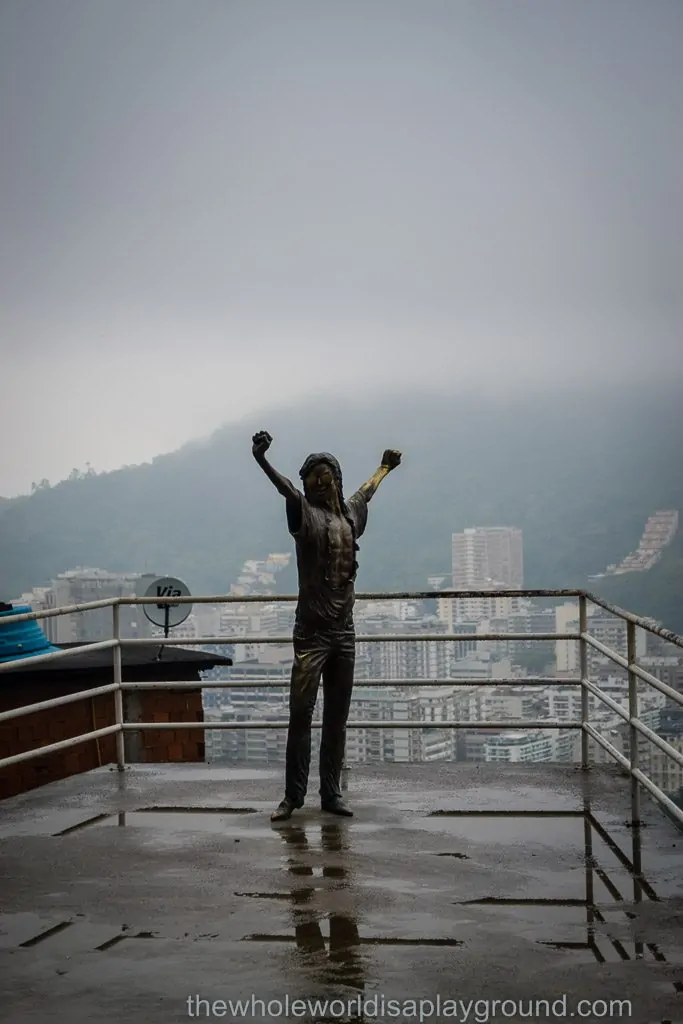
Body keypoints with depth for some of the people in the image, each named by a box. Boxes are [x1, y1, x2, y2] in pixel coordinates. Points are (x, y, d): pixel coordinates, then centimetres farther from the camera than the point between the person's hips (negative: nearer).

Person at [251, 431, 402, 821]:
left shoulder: (349, 514, 13)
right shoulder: (306, 512, -4)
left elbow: (367, 491, 35)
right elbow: (285, 487, -24)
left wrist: (385, 466, 54)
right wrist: (261, 459, -43)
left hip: (345, 631, 5)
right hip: (312, 631, -5)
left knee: (338, 717, 9)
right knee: (301, 713, -5)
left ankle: (332, 793, 16)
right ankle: (293, 795, 1)